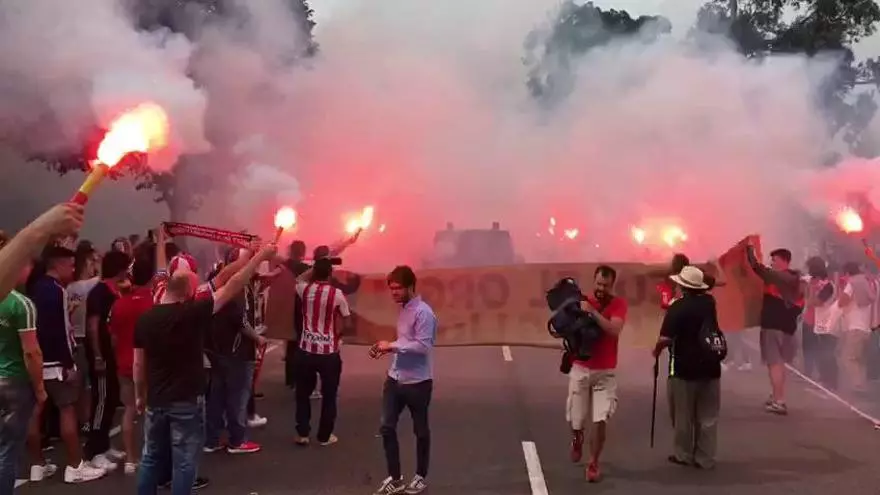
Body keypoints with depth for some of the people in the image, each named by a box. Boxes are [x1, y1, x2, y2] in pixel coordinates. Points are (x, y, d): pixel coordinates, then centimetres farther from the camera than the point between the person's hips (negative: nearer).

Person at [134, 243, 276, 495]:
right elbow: (232, 287, -15)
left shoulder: (145, 319, -1)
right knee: (184, 462, 4)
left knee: (151, 458, 18)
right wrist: (261, 256, -11)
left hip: (155, 401, 5)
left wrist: (140, 395, 20)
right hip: (187, 401, -5)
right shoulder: (193, 312, -16)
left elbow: (139, 364, 6)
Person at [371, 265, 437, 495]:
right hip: (395, 378, 8)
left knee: (420, 431, 10)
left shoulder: (423, 312, -18)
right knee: (387, 428, 6)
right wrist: (387, 348, 4)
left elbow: (422, 346, -25)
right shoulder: (403, 309, 10)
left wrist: (392, 346, -23)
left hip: (417, 382, -8)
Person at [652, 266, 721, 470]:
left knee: (683, 416, 9)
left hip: (684, 368, -5)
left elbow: (665, 339, -19)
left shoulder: (678, 307, -15)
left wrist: (657, 350, -1)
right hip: (710, 366, 5)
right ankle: (705, 458, 13)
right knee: (708, 417, 9)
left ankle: (684, 455, 19)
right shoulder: (709, 302, 2)